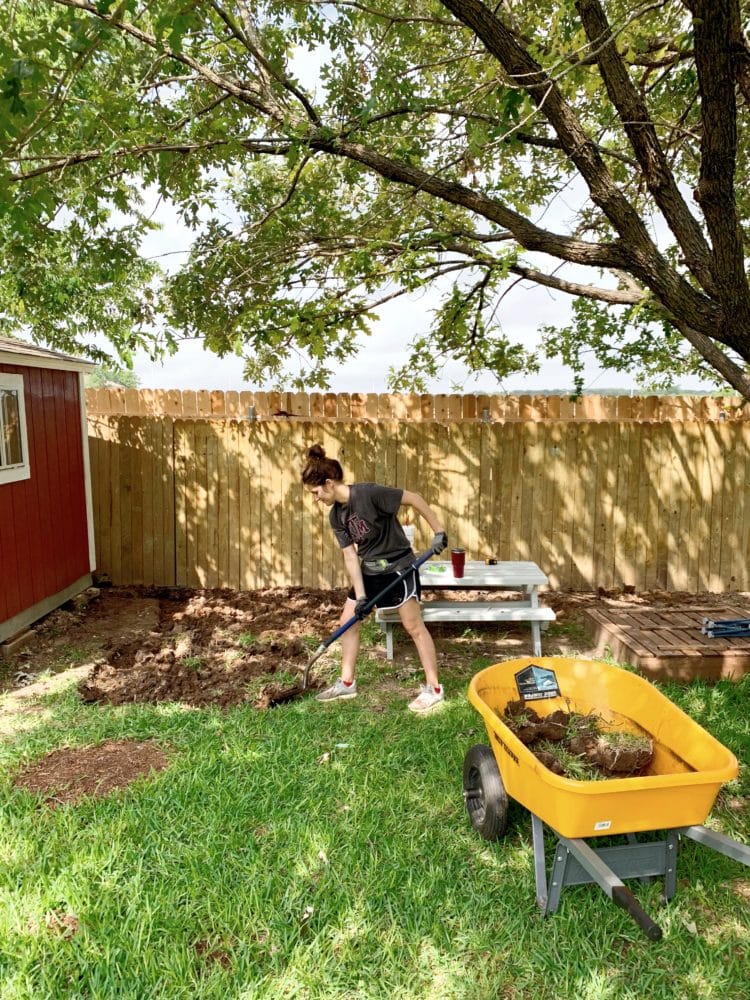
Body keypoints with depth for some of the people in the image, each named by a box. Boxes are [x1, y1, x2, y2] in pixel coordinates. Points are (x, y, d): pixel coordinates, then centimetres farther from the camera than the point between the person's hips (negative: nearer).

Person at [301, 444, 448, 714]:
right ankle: (347, 683, 23)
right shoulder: (336, 516, -2)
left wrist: (438, 531, -19)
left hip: (398, 567, -8)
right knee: (348, 620, 9)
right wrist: (360, 595, -8)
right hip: (369, 571, 8)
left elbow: (413, 499, -20)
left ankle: (434, 688, 9)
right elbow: (350, 556, -3)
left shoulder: (369, 493, -25)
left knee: (413, 626, -4)